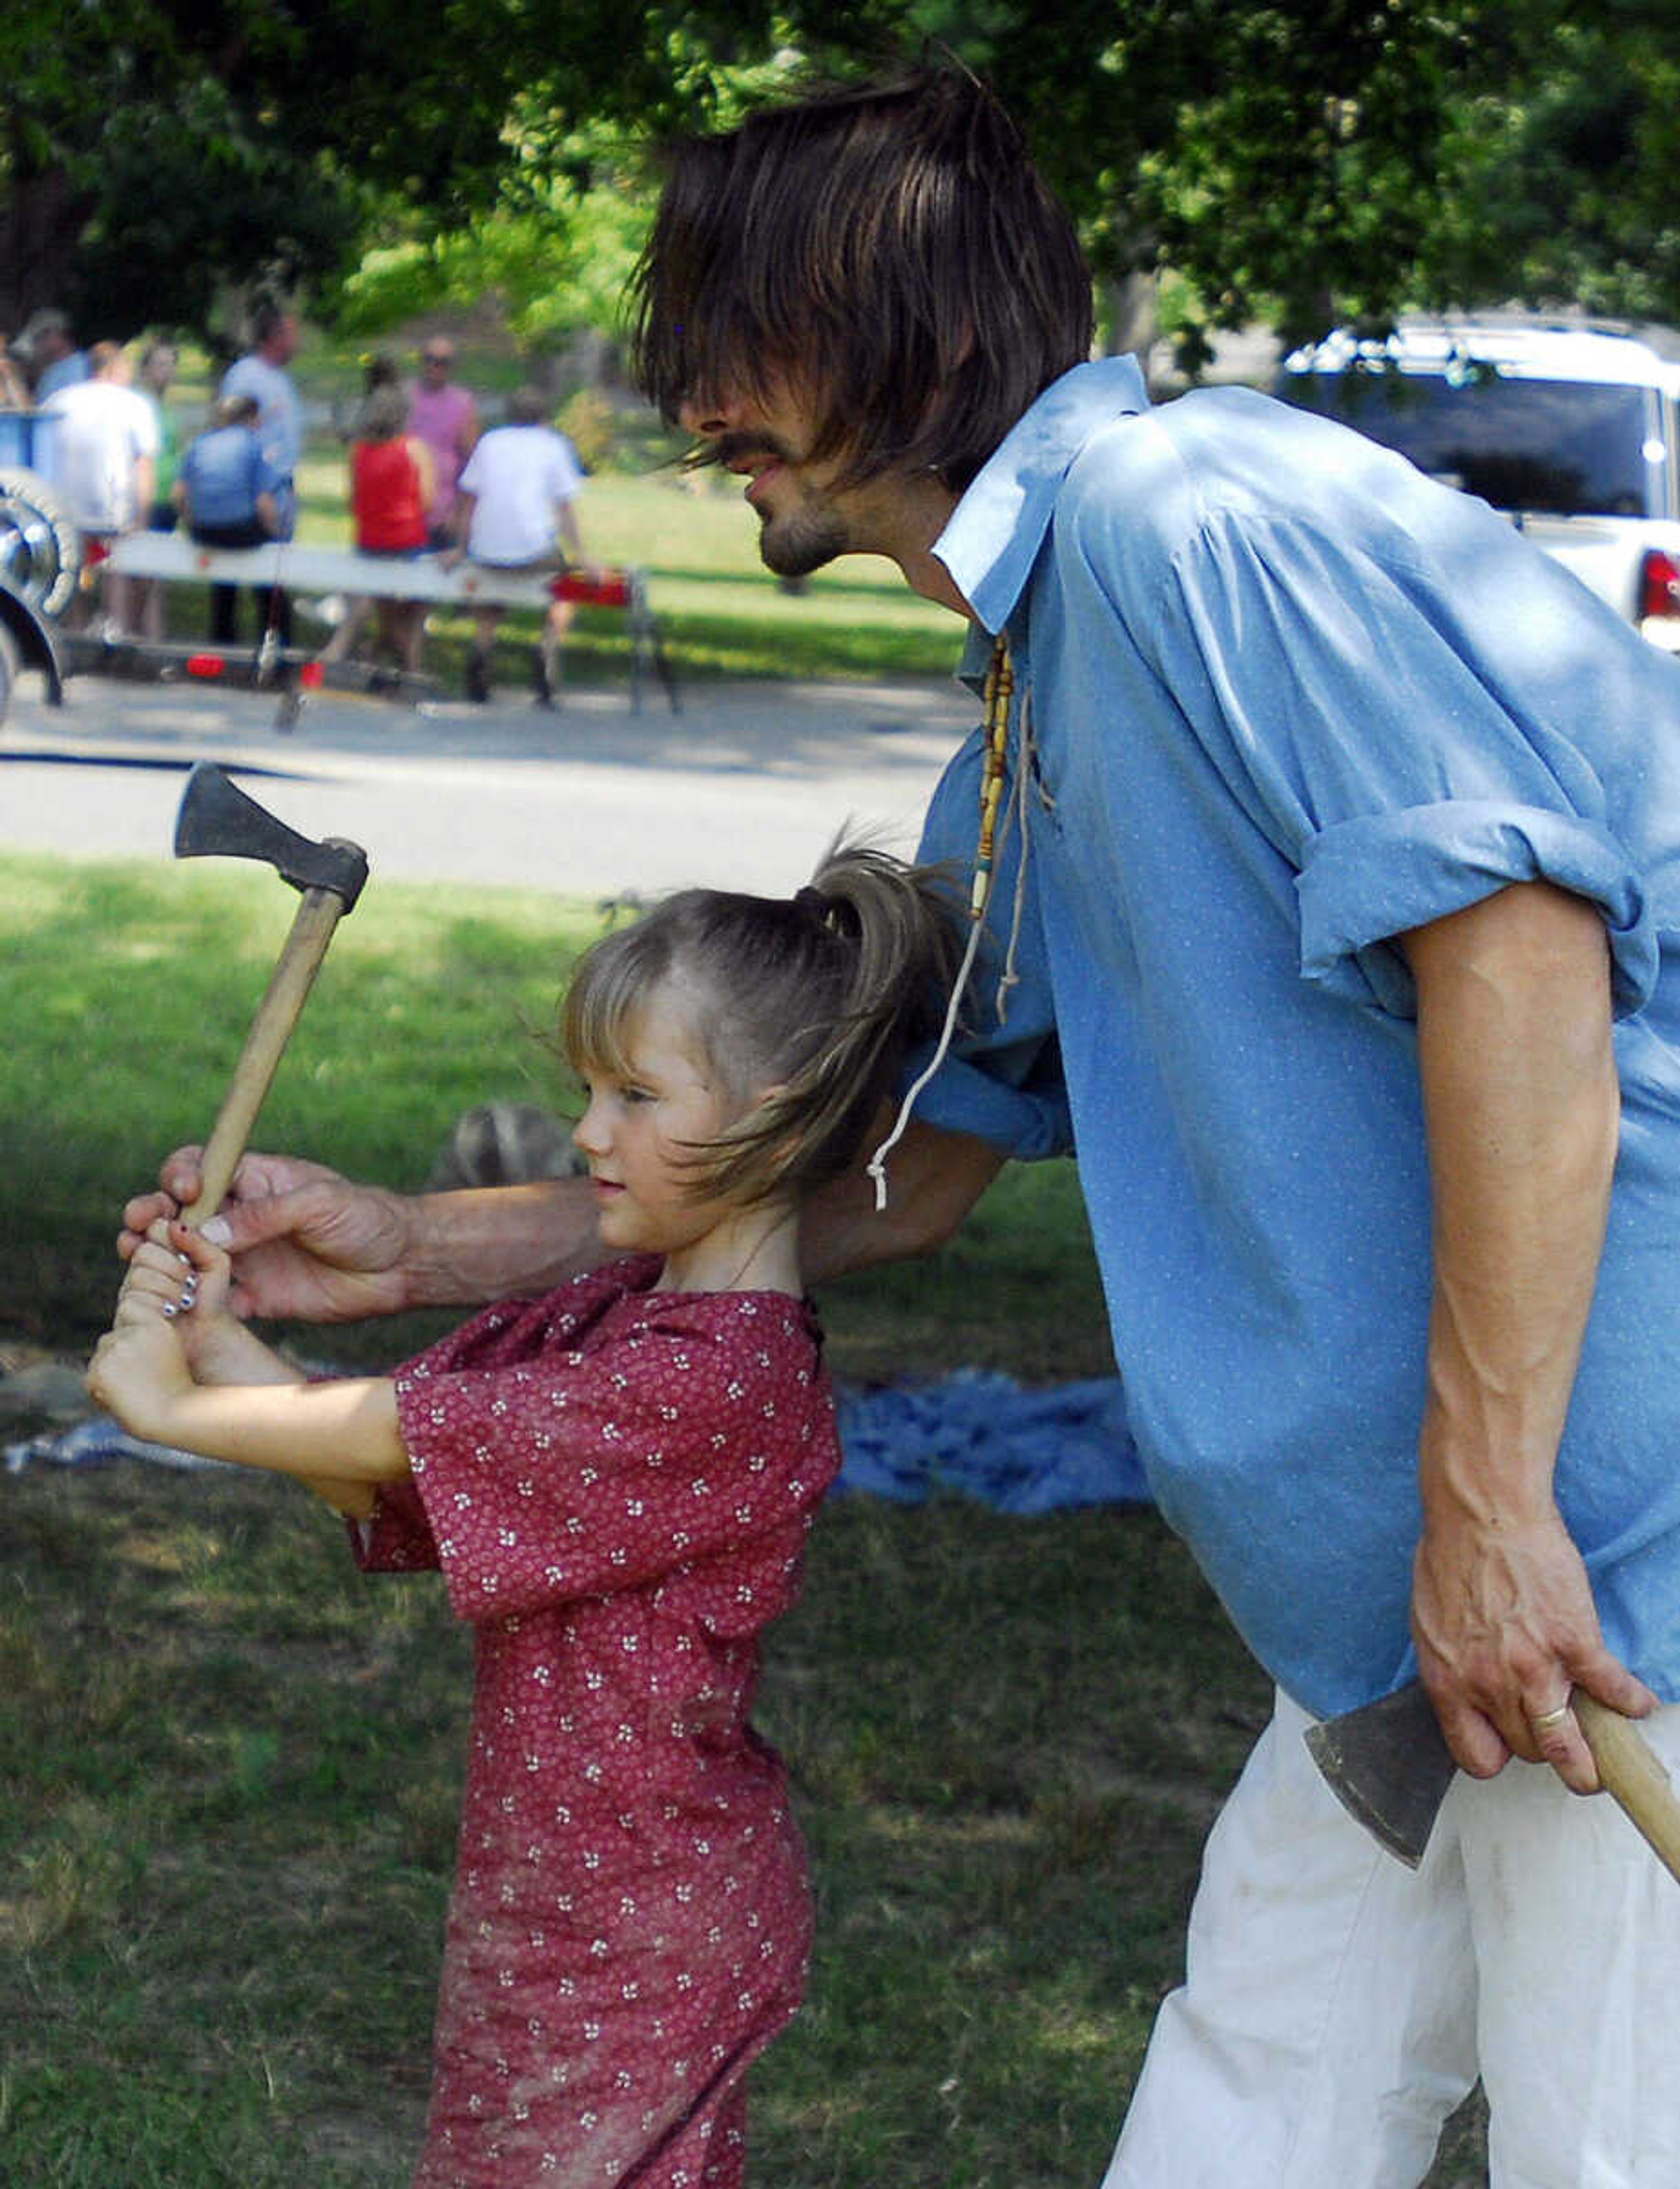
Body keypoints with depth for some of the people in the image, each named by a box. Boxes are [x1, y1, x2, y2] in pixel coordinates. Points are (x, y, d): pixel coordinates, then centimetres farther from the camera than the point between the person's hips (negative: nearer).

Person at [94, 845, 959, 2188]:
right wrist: (218, 1336, -13)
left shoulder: (712, 1380, -26)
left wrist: (177, 1408, -10)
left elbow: (410, 1435, -22)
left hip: (646, 1934, -9)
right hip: (547, 1887, 9)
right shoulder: (621, 1311, 5)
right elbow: (387, 1467, 2)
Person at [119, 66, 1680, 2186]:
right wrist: (416, 1247, 24)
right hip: (1408, 1602, 10)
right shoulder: (1013, 770, 18)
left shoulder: (1170, 505, -13)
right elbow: (907, 1172, 28)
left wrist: (1485, 1504, -22)